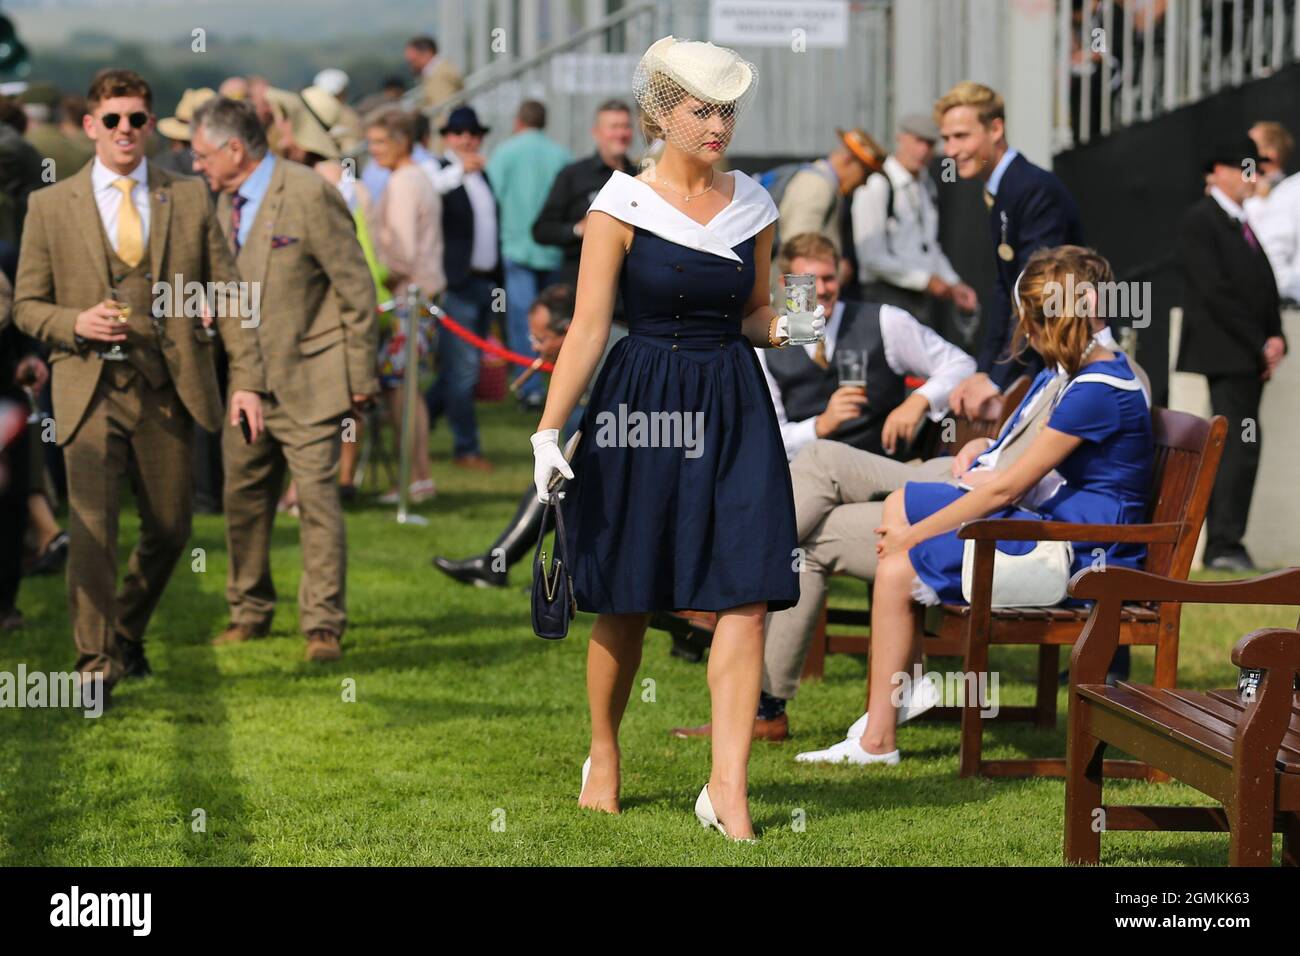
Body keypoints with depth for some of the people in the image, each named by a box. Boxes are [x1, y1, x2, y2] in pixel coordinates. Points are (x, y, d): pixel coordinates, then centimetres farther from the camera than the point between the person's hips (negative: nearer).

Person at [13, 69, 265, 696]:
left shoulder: (190, 199, 8)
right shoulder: (51, 206, 4)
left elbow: (227, 293, 7)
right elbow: (26, 304, 8)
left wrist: (247, 378, -3)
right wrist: (74, 323, -14)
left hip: (169, 390, 2)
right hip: (91, 390, -2)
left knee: (169, 529, 8)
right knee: (92, 524, -15)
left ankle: (127, 637, 32)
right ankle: (94, 660, -8)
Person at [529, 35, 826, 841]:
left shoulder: (754, 205, 7)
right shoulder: (622, 206, -5)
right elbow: (589, 327, -6)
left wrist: (785, 328, -5)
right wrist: (550, 428, -12)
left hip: (733, 409, 3)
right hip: (641, 406, -3)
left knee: (748, 597, -9)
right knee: (625, 601, 6)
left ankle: (729, 786, -9)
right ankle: (604, 755, 29)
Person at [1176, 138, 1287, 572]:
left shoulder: (1244, 225, 21)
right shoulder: (1200, 222, -6)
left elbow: (1264, 287, 19)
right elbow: (1216, 292, -14)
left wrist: (1275, 338, 2)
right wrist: (1260, 345, -13)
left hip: (1250, 359, 9)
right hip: (1225, 355, -9)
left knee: (1236, 449, 7)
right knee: (1241, 447, -14)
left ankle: (1220, 546, 9)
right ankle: (1225, 546, -13)